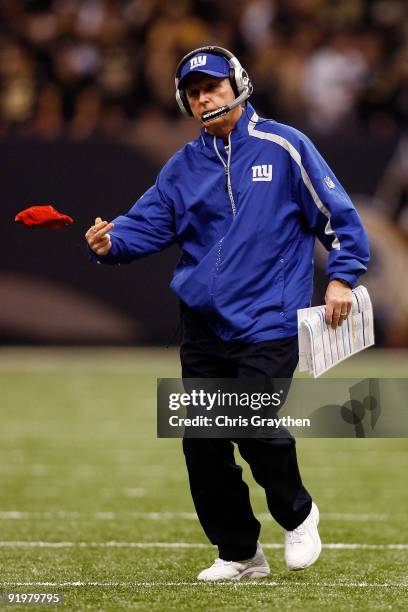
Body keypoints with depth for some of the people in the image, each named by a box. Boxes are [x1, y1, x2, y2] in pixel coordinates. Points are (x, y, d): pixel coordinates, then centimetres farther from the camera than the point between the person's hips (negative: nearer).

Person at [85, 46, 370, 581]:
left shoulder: (283, 147, -1)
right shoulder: (184, 166, 11)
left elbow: (336, 214, 1)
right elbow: (147, 224, 5)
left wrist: (341, 277, -7)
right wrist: (111, 243, -16)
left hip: (267, 323, -5)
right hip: (203, 325, 5)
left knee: (258, 431, -17)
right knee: (203, 446, 3)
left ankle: (297, 515, 13)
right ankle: (239, 553, 18)